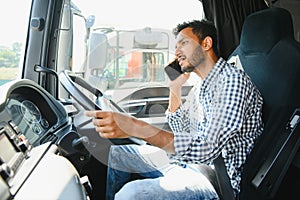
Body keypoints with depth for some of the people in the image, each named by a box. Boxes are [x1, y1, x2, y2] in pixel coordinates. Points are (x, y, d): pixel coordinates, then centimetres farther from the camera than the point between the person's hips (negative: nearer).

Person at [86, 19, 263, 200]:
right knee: (117, 154, 14)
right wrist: (175, 87, 7)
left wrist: (135, 127, -38)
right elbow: (179, 128, 21)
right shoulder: (201, 86, 12)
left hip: (216, 178, -9)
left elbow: (206, 149, -31)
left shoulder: (233, 80, -19)